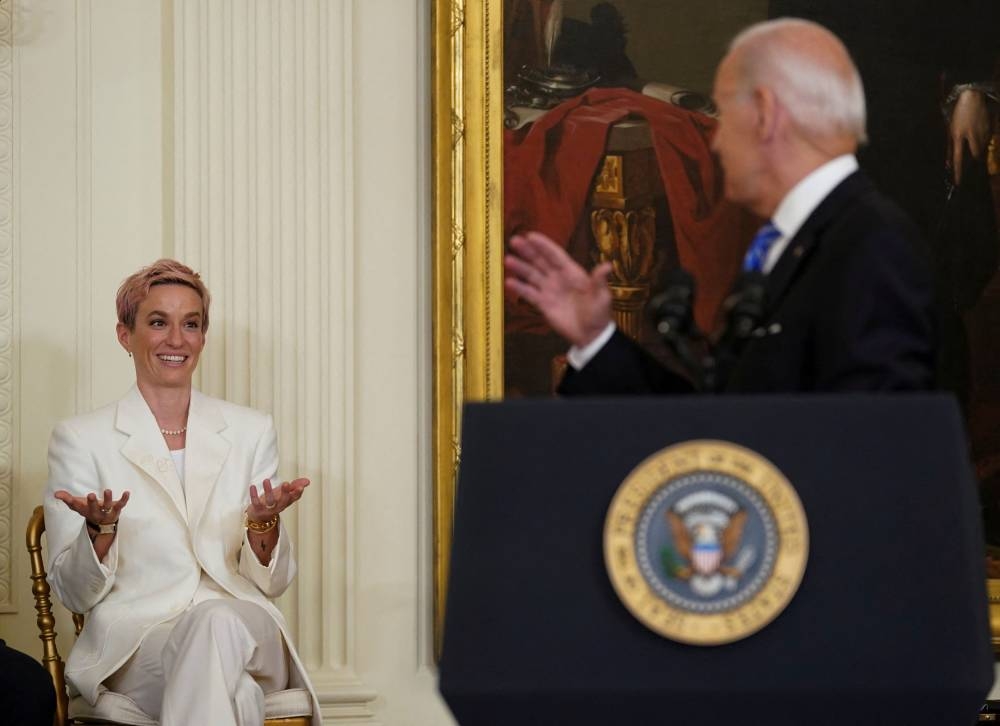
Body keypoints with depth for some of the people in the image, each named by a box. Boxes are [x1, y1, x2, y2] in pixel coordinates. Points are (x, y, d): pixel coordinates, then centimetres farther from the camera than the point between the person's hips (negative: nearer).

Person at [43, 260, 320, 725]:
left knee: (217, 620, -36)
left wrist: (264, 523, -10)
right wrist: (101, 529, -16)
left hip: (246, 635, 3)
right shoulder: (80, 439, 6)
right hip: (132, 644, -3)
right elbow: (75, 594, 5)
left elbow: (271, 582, 12)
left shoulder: (251, 432, 13)